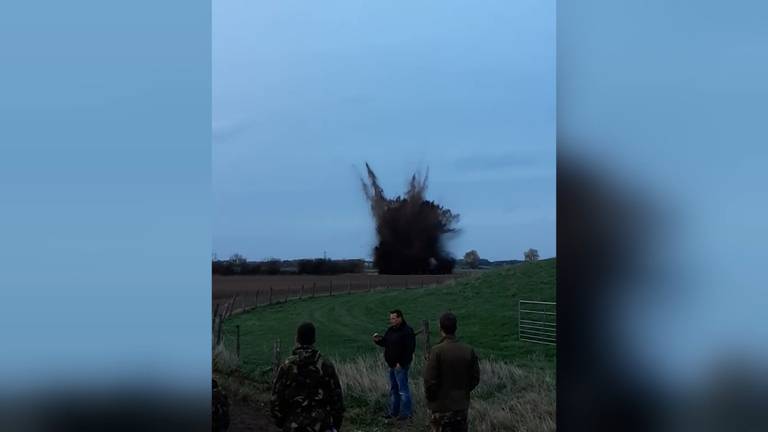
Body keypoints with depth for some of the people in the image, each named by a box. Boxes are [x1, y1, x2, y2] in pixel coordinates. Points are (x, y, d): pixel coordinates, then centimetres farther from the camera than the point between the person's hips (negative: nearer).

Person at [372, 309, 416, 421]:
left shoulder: (407, 331, -16)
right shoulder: (391, 330, 12)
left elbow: (410, 349, -20)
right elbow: (385, 343, 19)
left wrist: (401, 363, -21)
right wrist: (378, 340, -2)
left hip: (400, 365, -10)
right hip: (392, 365, 10)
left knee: (403, 389, -4)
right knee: (393, 389, 17)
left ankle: (406, 413, 4)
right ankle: (394, 412, 26)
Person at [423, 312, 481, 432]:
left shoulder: (437, 351, -17)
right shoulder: (468, 350, -4)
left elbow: (430, 380, -15)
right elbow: (475, 378, 2)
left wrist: (431, 399, 1)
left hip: (442, 406, -4)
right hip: (462, 405, 4)